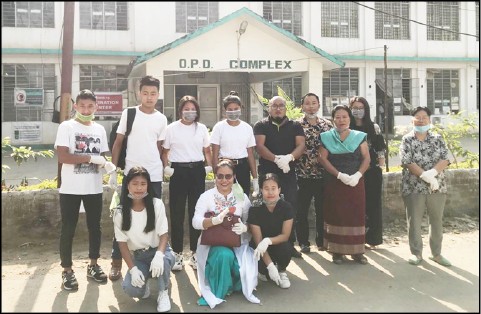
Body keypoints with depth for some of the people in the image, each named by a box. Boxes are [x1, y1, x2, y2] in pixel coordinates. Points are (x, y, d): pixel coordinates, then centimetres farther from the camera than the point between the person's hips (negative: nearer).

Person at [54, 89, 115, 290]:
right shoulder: (66, 127, -5)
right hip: (71, 188, -4)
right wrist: (91, 158, -19)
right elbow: (63, 156, -16)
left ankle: (93, 265, 26)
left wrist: (108, 165, -10)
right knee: (68, 229, 3)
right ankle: (67, 270, 14)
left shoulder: (99, 129, 10)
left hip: (94, 188, 5)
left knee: (95, 227, 12)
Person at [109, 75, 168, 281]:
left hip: (154, 175, 2)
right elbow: (118, 143, 2)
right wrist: (113, 171, -3)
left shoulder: (161, 119, 6)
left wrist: (165, 168, 6)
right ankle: (116, 262, 11)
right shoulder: (128, 113, 0)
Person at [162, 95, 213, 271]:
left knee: (196, 212, 5)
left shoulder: (202, 128, 9)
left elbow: (207, 150, 15)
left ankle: (195, 253, 16)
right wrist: (166, 168, -7)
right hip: (178, 171, -2)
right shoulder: (172, 128, 3)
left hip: (197, 171, 2)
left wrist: (209, 166, 1)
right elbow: (165, 151, 6)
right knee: (177, 213, 1)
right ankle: (177, 253, 10)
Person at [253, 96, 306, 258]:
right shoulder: (261, 125, 4)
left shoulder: (295, 126, 9)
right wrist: (277, 159, -24)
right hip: (267, 174, -1)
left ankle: (290, 243, 12)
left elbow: (301, 145, -3)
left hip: (289, 174, 2)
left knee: (290, 208, 2)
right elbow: (259, 146, -9)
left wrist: (289, 157, -23)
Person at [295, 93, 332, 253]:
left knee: (323, 209, 9)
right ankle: (303, 242, 15)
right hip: (303, 174, -2)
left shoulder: (327, 124, 9)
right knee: (301, 210, 3)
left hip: (323, 174, 3)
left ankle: (322, 240, 22)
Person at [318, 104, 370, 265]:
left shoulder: (359, 136, 7)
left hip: (355, 182, 1)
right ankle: (337, 251, 8)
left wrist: (357, 175, -13)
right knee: (336, 214, 0)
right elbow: (322, 158, -4)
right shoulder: (326, 137, 4)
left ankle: (357, 251, 10)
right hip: (334, 182, -1)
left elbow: (366, 158, 3)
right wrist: (339, 175, -14)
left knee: (356, 215, 1)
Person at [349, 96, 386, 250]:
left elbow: (381, 149, 6)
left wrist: (380, 167, -1)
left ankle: (372, 238, 14)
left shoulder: (374, 128, 6)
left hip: (372, 171, 1)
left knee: (372, 204, 4)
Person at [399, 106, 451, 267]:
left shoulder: (437, 139, 7)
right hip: (414, 187, -3)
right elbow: (407, 163, -12)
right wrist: (426, 176, -21)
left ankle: (436, 253, 23)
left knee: (437, 220, 10)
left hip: (437, 187, 3)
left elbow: (445, 160, -3)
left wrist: (432, 172, -21)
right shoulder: (407, 140, -1)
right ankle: (416, 253, 16)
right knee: (414, 221, 4)